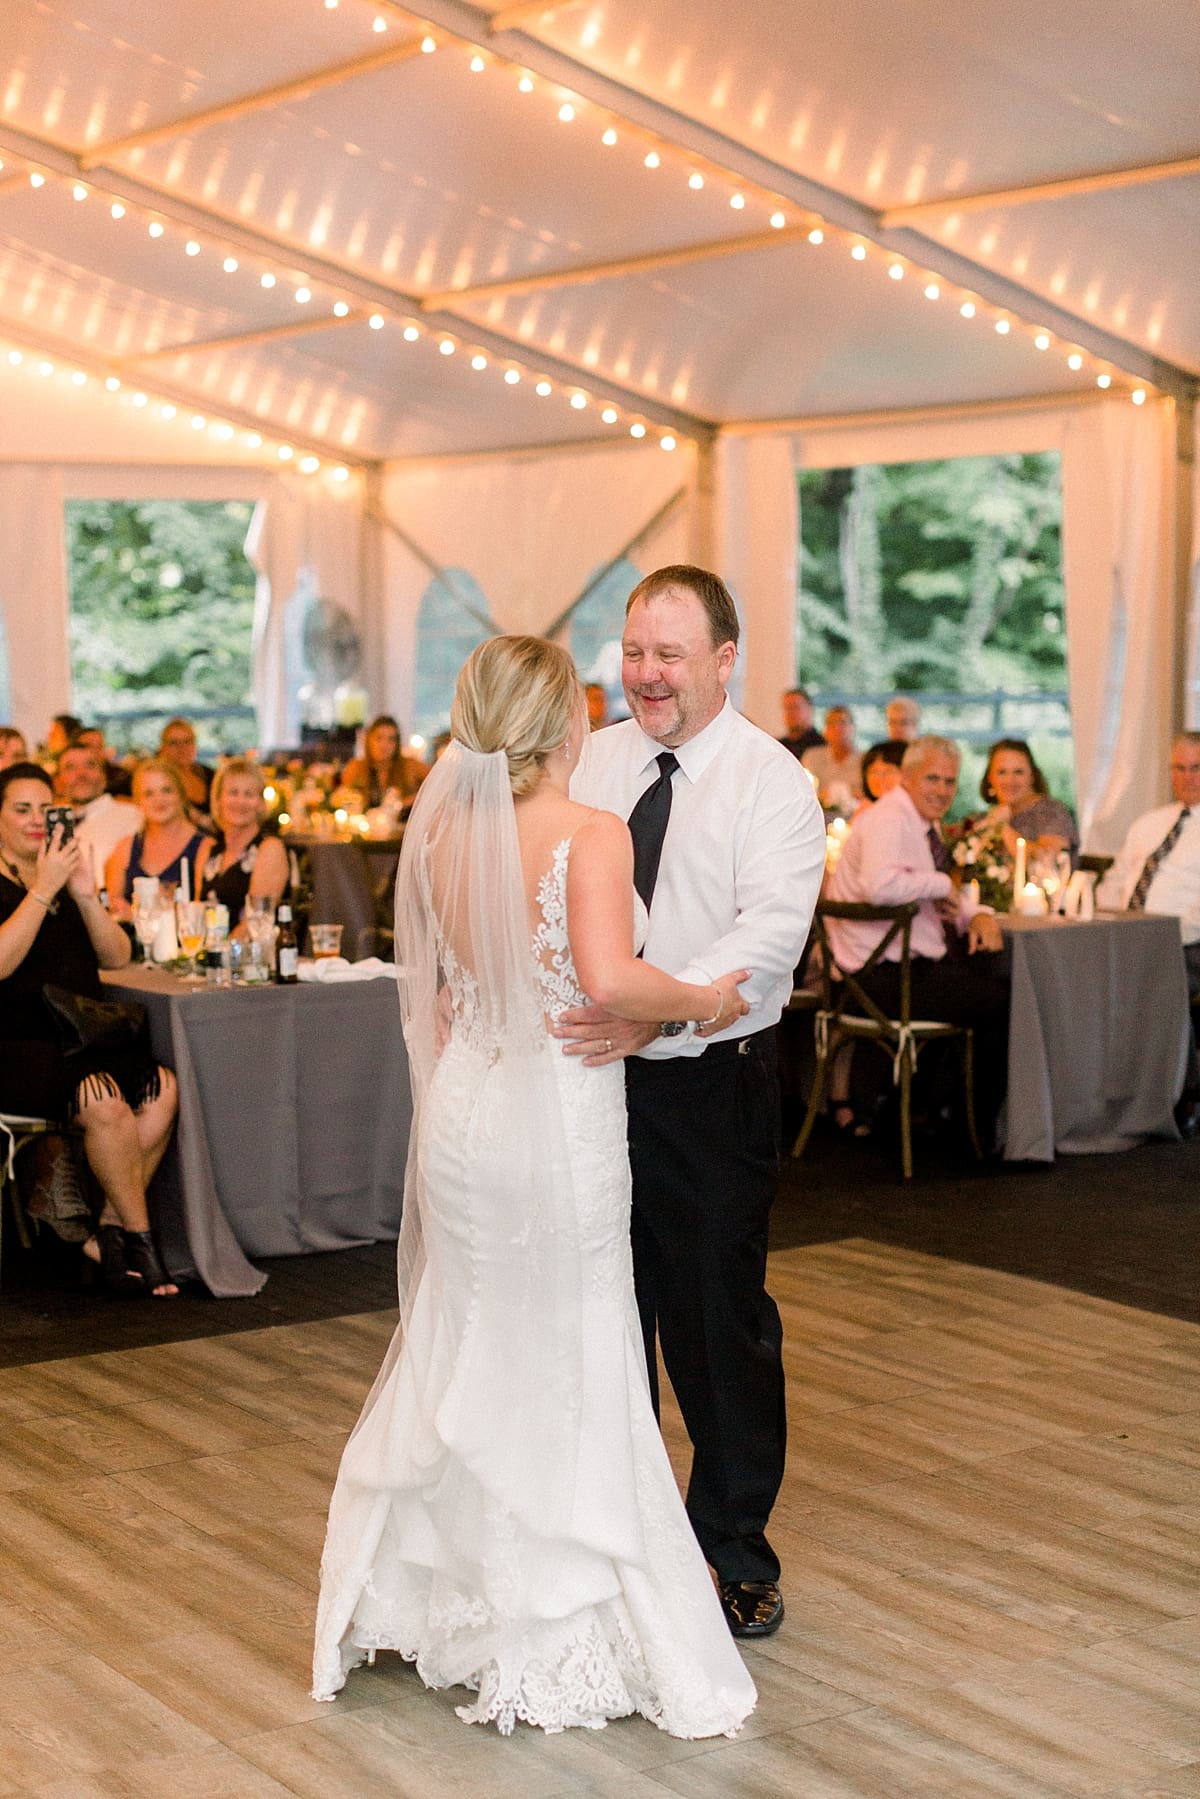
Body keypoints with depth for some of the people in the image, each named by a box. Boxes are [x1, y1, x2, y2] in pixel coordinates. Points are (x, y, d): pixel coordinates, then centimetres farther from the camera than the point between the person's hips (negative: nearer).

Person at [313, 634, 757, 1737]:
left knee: (460, 1348, 19)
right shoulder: (591, 834, -16)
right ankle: (554, 1636, 14)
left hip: (462, 1105, 6)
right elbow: (610, 980, -29)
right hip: (560, 1114, -6)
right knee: (569, 1364, 6)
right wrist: (705, 1000, -13)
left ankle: (420, 1596, 32)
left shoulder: (441, 831, 2)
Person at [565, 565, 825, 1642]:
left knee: (720, 1320, 7)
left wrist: (651, 1014, -36)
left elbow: (769, 935, -22)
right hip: (589, 1077, 4)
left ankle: (737, 1551, 26)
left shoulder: (773, 783, -9)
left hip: (710, 1088, -4)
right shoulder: (591, 763, 6)